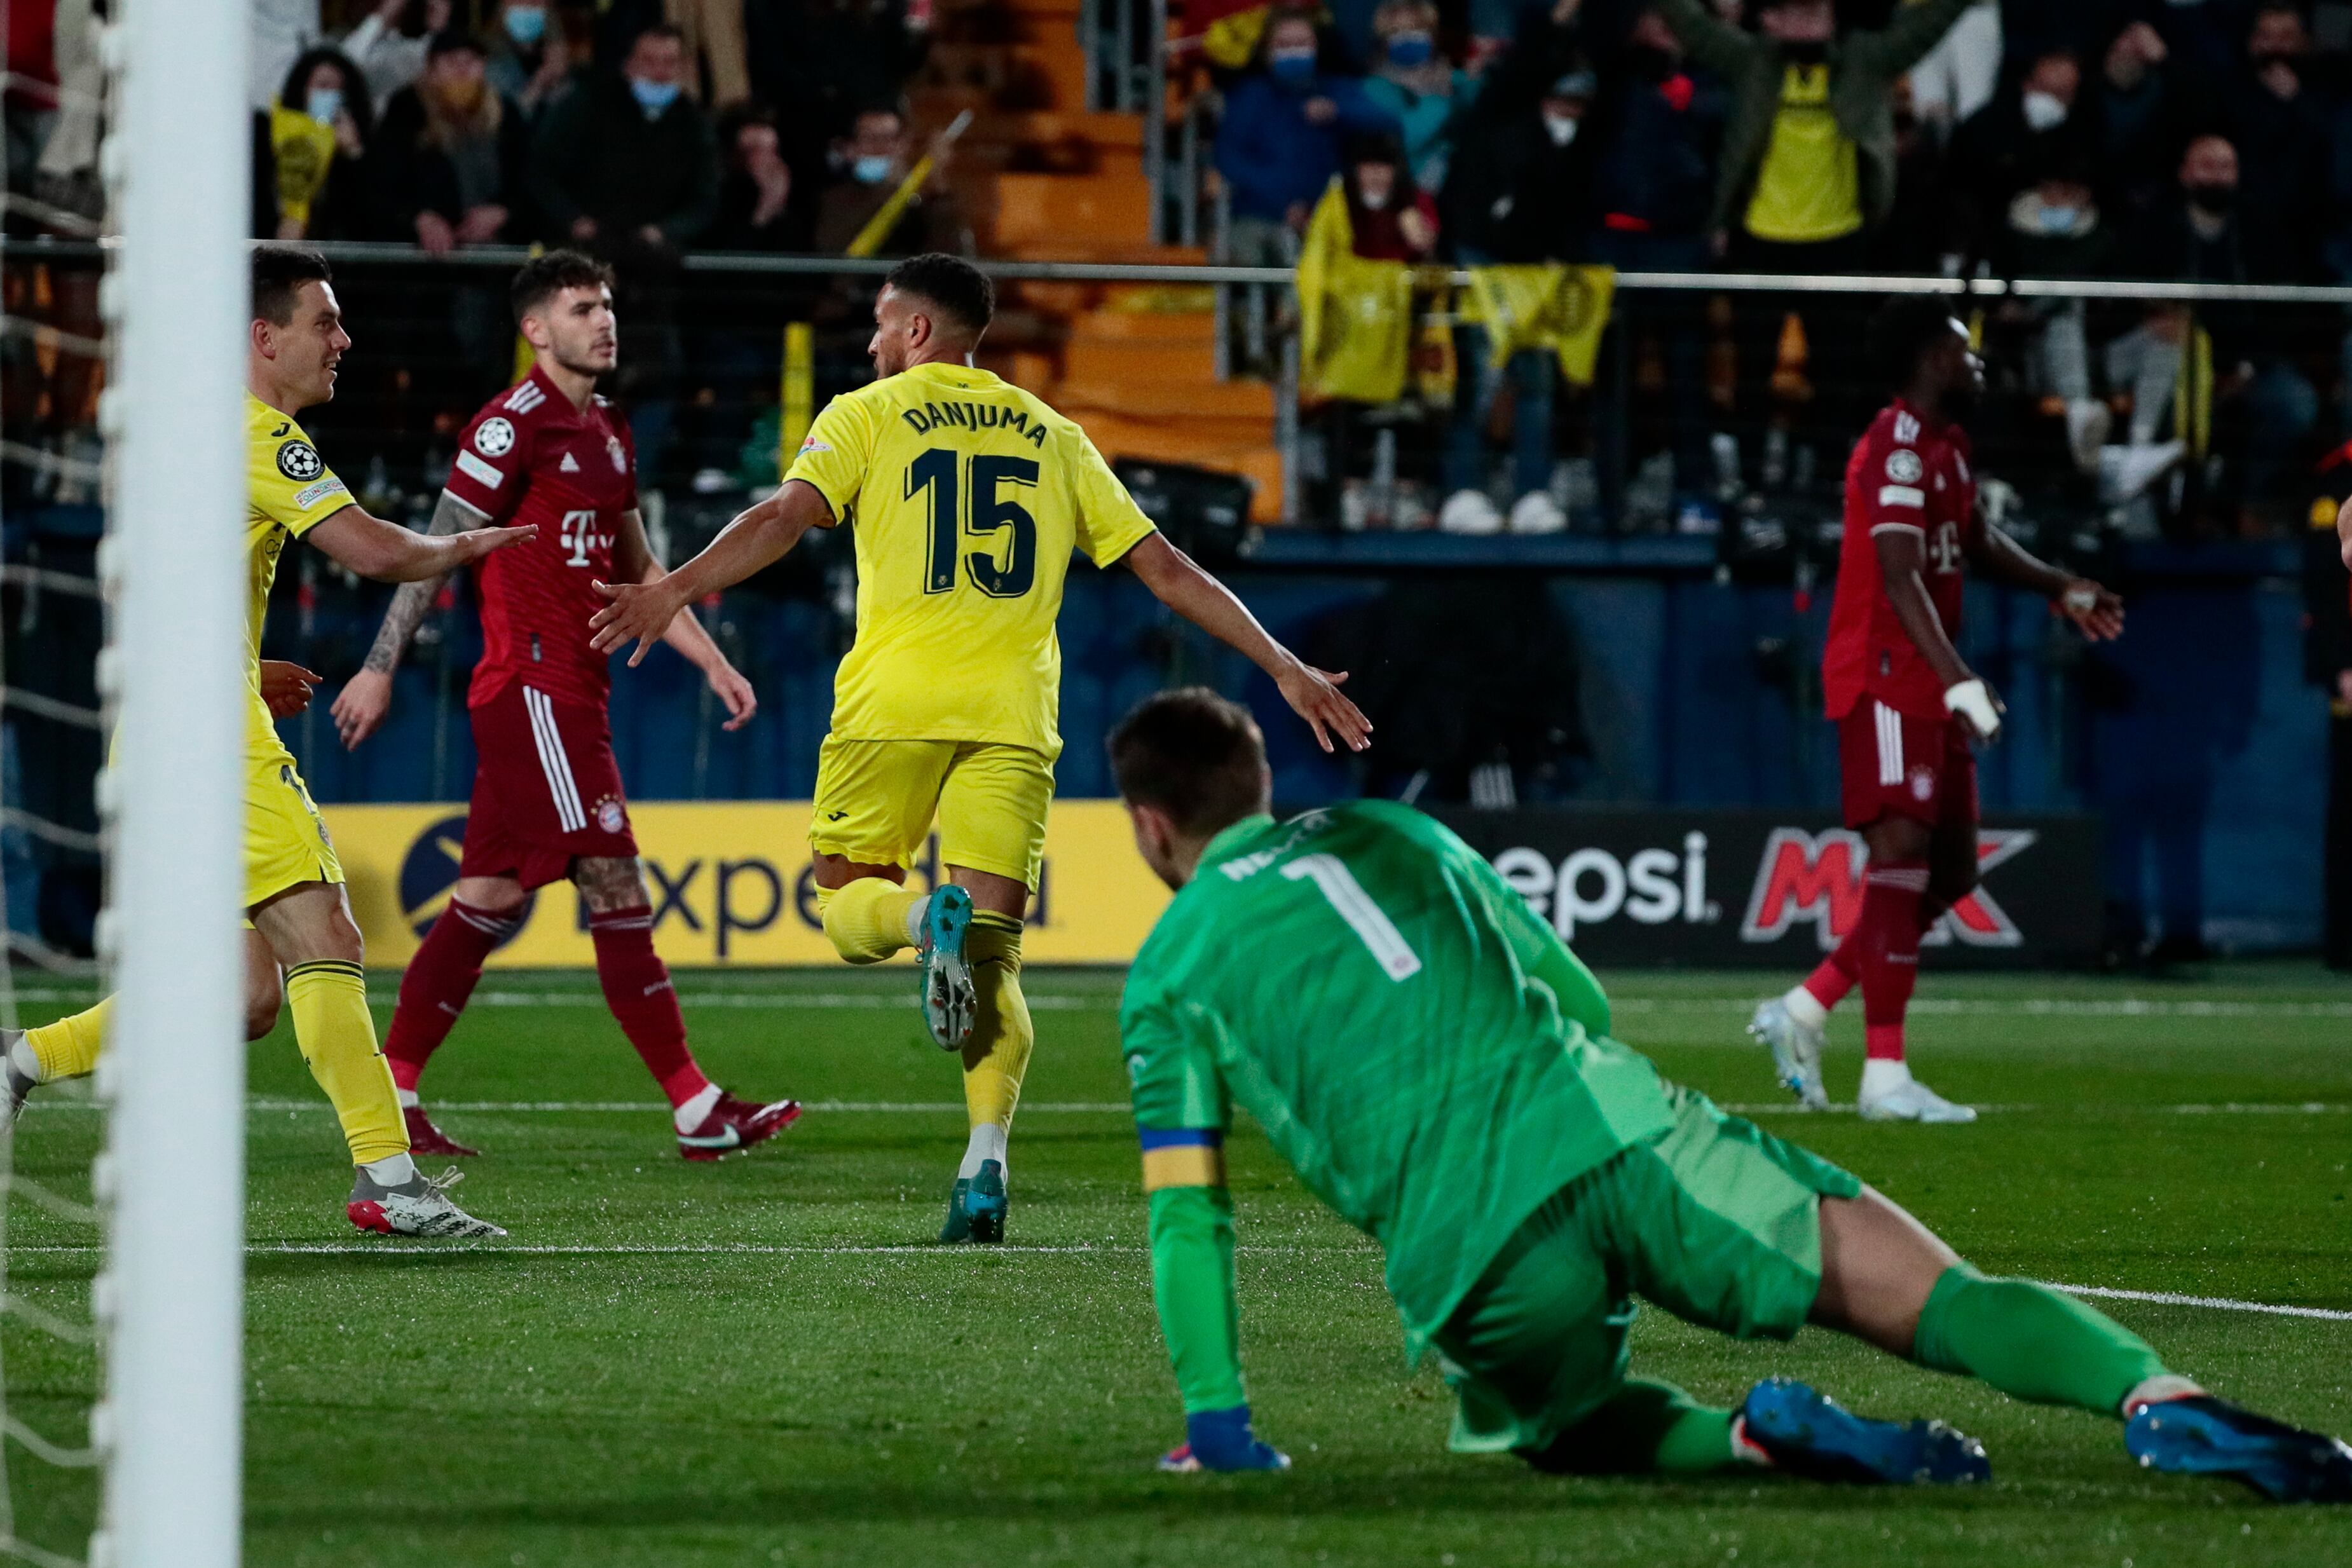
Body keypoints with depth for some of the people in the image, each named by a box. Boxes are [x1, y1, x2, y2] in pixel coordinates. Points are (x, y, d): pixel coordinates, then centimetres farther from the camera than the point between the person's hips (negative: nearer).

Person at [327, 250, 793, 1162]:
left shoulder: (605, 432, 18)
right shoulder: (516, 423, -10)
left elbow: (639, 571, 25)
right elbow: (437, 546, -11)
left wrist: (713, 664, 19)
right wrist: (381, 667, -13)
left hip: (571, 692, 10)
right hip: (534, 685, -10)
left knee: (491, 900, 10)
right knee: (616, 890, -9)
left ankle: (390, 1092, 13)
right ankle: (697, 1111, -8)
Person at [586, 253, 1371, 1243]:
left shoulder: (865, 417, 8)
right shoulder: (1051, 437, 19)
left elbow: (787, 517, -10)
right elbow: (1166, 569, 17)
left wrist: (676, 590, -21)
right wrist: (1284, 668, 20)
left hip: (895, 705, -3)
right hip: (1013, 717, 3)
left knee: (848, 906, 12)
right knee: (994, 959, 3)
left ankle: (927, 919, -25)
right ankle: (986, 1162, -18)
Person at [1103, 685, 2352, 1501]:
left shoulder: (1166, 981, 16)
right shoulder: (1392, 833, 27)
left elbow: (1188, 1212, 12)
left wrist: (1216, 1422, 18)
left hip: (1462, 1244, -2)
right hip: (1606, 1127, 2)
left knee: (1570, 1427, 25)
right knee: (1930, 1297, 0)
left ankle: (1753, 1435, -8)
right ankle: (2155, 1397, -28)